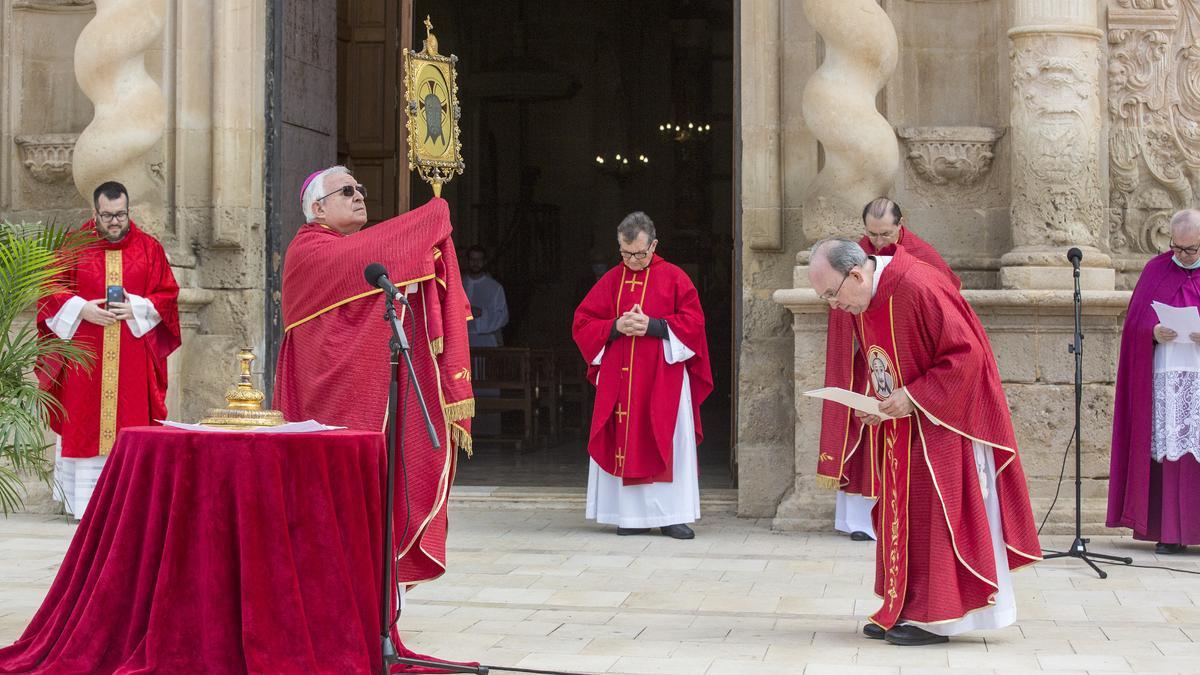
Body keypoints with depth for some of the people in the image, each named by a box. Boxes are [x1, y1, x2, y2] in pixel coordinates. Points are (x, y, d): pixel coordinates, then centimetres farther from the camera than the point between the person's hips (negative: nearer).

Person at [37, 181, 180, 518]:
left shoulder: (149, 248, 7)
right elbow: (51, 293, 4)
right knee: (84, 424, -2)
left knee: (131, 422, -2)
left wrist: (135, 309, -11)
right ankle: (84, 505, 1)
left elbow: (167, 295, 5)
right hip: (85, 354, 0)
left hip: (133, 357, 0)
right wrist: (82, 309, -12)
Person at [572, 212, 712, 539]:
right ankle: (631, 515, 3)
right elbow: (582, 323, 8)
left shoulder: (673, 277, 3)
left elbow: (693, 321, -2)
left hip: (663, 378, -2)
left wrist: (653, 326, -15)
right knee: (624, 443, -1)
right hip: (618, 379, 2)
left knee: (667, 443, -3)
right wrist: (616, 326, -10)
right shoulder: (610, 281, 9)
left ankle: (672, 515, 0)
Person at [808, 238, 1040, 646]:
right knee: (902, 510, 9)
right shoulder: (860, 303, 3)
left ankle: (935, 617, -1)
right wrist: (876, 401, -3)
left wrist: (913, 396, -24)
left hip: (945, 420, -9)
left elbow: (966, 353, -24)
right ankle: (905, 609, 15)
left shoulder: (918, 288, -25)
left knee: (935, 511, -7)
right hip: (902, 422, 9)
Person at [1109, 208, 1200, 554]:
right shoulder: (1156, 271, 12)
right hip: (1165, 376, 1)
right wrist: (1154, 332, -12)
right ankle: (1171, 532, -2)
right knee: (1169, 451, -3)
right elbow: (1135, 321, 9)